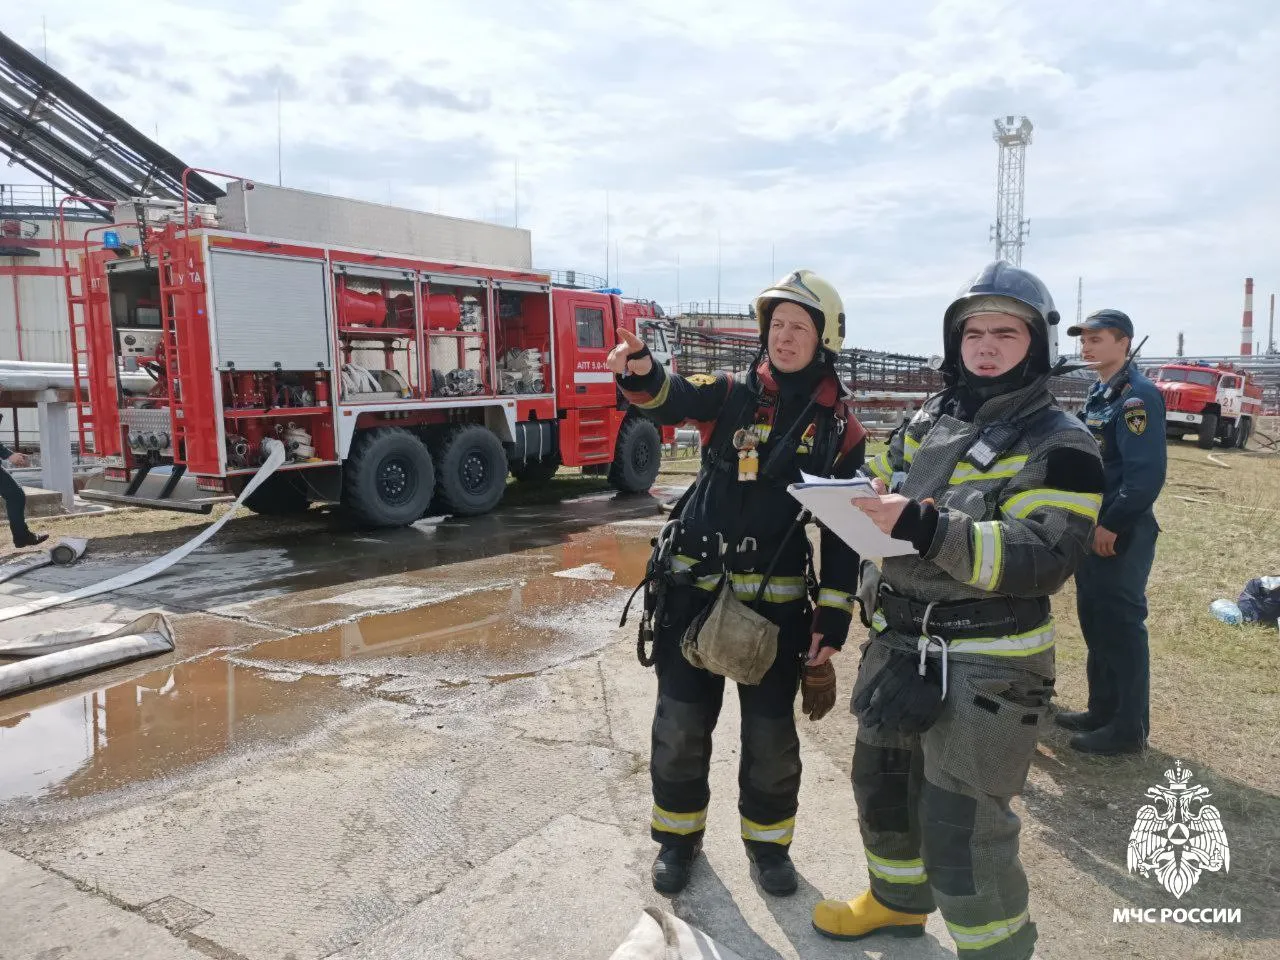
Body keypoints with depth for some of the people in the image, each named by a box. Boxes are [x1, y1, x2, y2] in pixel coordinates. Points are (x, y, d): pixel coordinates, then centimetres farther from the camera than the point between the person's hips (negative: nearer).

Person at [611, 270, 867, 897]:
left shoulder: (840, 428, -1)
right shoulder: (733, 394, -1)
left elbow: (843, 533, 0)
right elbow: (671, 399, -22)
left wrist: (832, 619, -4)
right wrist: (640, 373, -45)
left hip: (777, 602, 0)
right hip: (695, 590, 0)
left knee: (771, 735, 12)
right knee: (680, 726, 10)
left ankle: (768, 842, 37)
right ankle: (678, 837, 33)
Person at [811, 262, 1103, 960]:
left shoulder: (1059, 444, -10)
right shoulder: (929, 420, 9)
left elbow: (1043, 559, -22)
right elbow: (882, 490, 20)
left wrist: (924, 527, -32)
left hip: (986, 666, -7)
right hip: (897, 645, 7)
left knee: (962, 829, -1)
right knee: (882, 780, 22)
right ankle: (897, 900, 48)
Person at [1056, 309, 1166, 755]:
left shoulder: (1138, 395, -16)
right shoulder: (1099, 393, 13)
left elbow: (1147, 474, -23)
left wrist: (1111, 526, -19)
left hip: (1121, 534, -9)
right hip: (1093, 528, 9)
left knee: (1121, 626, -1)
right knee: (1093, 619, 16)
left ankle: (1129, 728, 12)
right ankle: (1102, 710, 29)